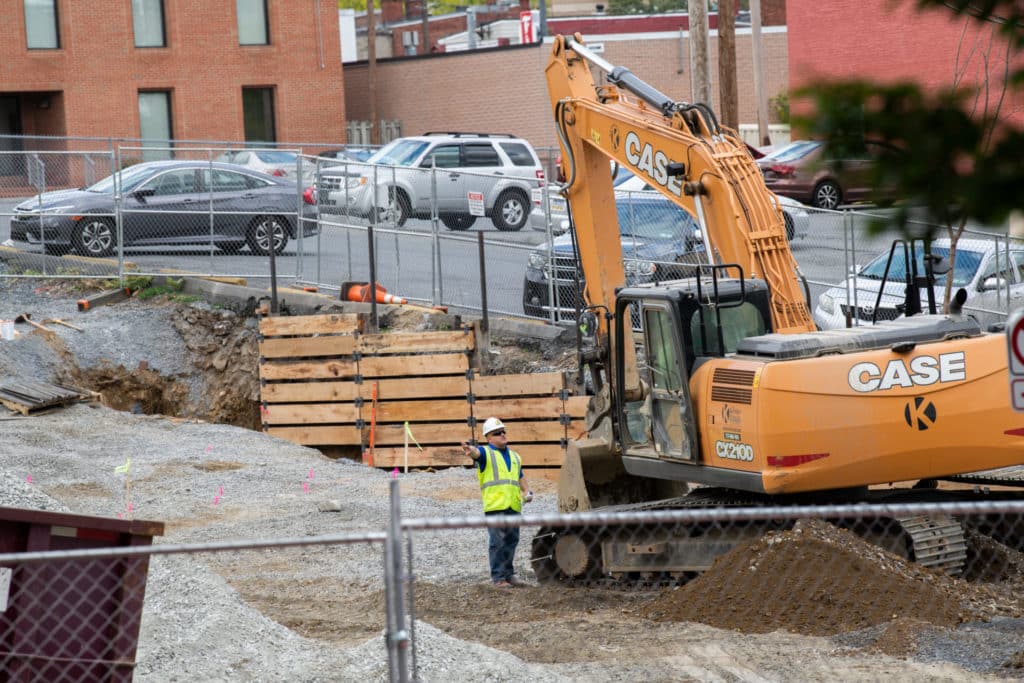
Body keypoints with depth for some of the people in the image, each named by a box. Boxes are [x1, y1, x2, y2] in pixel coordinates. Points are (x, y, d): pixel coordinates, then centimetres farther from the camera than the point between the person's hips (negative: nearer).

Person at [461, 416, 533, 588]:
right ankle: (498, 577, -6)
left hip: (514, 505, 6)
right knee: (497, 542, -8)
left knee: (511, 541, 10)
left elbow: (520, 477, 32)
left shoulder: (515, 456, 23)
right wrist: (471, 451, -45)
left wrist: (527, 491, 14)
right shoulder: (486, 453, 3)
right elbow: (477, 452, -21)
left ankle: (508, 574, 20)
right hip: (495, 505, -6)